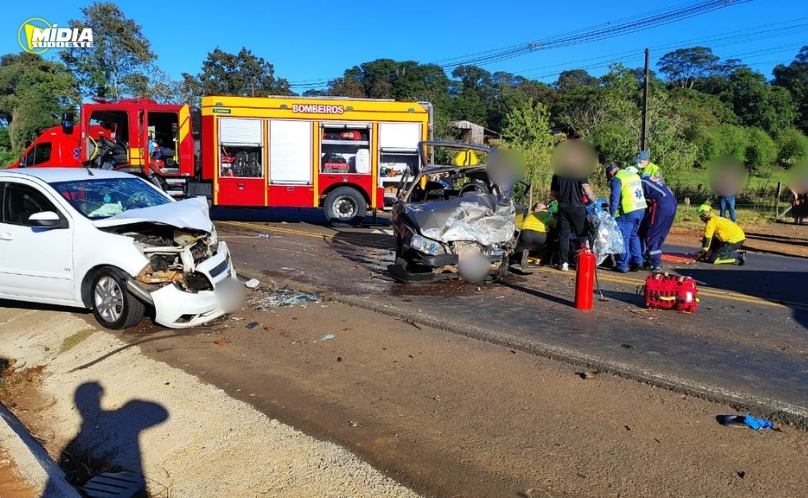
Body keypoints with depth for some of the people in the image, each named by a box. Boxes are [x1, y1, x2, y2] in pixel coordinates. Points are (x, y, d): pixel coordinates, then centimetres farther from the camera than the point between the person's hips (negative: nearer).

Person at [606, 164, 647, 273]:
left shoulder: (617, 179, -6)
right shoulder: (635, 175, 17)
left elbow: (614, 198, -12)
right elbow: (642, 193, 22)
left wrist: (612, 215, -5)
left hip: (627, 212, -8)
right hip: (641, 209, 8)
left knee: (623, 238, 1)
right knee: (634, 235, 21)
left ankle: (622, 265, 4)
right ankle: (637, 260, 19)